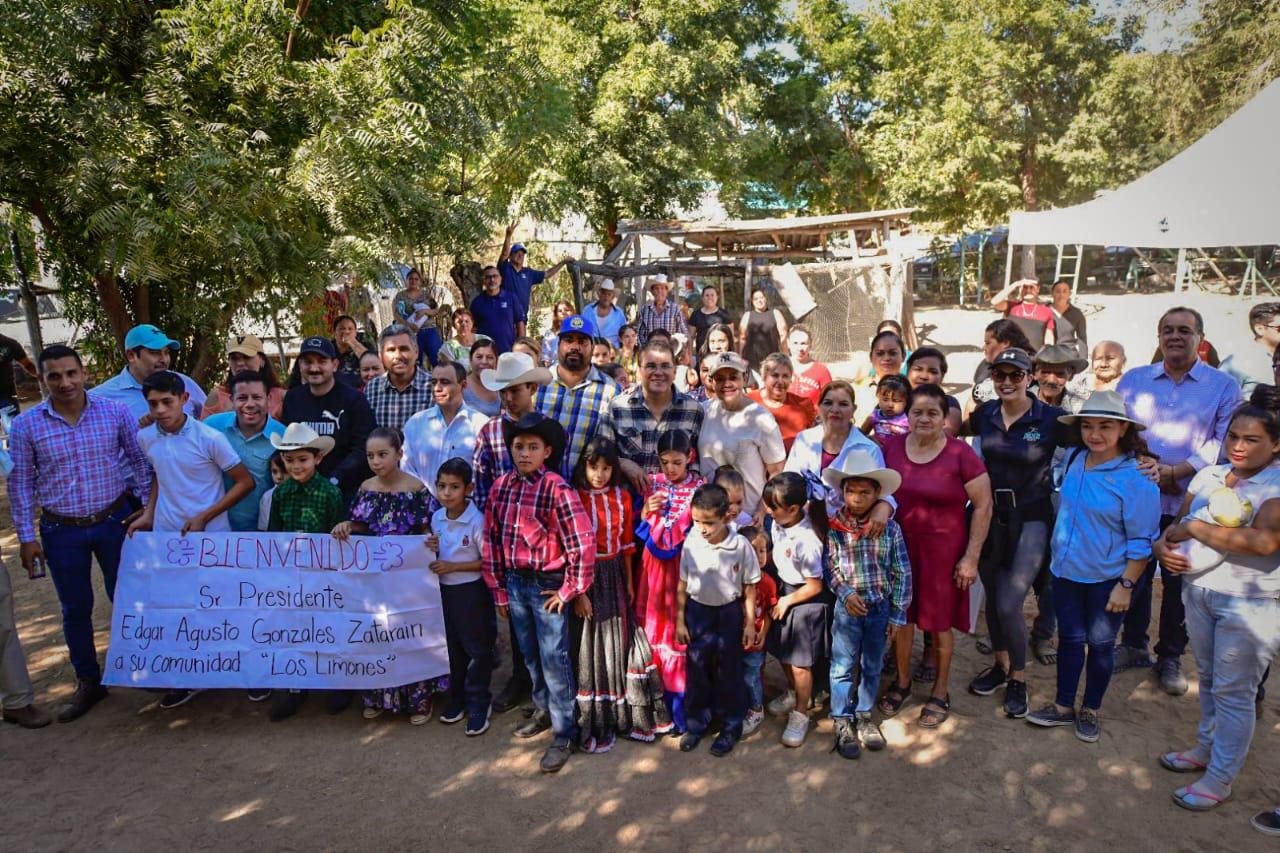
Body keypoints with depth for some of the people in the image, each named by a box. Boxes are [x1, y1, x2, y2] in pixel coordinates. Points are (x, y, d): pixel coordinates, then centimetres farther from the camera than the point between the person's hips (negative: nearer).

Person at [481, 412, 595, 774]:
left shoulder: (557, 489, -17)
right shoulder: (502, 486, 1)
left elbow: (583, 543, -19)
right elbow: (491, 538, 6)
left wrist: (570, 590, -12)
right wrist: (498, 589, 7)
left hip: (547, 584, -6)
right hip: (514, 582, 6)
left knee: (554, 660, 1)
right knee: (530, 655, 20)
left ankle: (564, 734, 15)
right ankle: (543, 710, 41)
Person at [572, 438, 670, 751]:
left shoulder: (622, 498, 1)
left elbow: (627, 543, 7)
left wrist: (629, 582, 8)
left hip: (614, 575, 4)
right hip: (586, 576, -4)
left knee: (619, 641, 12)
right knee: (591, 646, 5)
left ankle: (624, 714, 28)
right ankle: (595, 723, 19)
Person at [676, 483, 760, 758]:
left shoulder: (740, 546, -17)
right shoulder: (691, 543, -12)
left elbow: (750, 587, -5)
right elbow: (683, 584, -1)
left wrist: (750, 623, -3)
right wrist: (680, 620, 2)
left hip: (729, 613, -2)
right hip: (697, 612, 2)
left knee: (729, 672, 12)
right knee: (696, 670, 13)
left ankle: (730, 727, 29)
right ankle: (696, 722, 32)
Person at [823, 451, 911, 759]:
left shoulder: (890, 529, -7)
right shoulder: (834, 528, -8)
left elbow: (902, 573, -2)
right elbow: (830, 568, -4)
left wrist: (897, 614, -2)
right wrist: (846, 594, -19)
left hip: (880, 607, 1)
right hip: (847, 606, -1)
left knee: (872, 666, 15)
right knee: (843, 667, 7)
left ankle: (864, 715, 33)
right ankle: (843, 722, 21)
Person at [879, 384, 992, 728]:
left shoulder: (961, 454, -12)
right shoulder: (891, 446, -1)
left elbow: (983, 506, -8)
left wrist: (971, 557, -9)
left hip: (944, 550, -3)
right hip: (900, 545, 3)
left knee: (940, 622, 10)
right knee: (901, 616, 14)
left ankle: (941, 692, 31)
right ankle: (902, 681, 37)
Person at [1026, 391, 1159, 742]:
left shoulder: (1136, 478, -18)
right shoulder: (1073, 458, -3)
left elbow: (1141, 542, -14)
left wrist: (1126, 585, -15)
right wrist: (1057, 552, 14)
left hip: (1107, 578, -4)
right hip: (1067, 571, 4)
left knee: (1100, 644, 12)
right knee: (1070, 639, 14)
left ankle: (1090, 711, 31)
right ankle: (1063, 707, 29)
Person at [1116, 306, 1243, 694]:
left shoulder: (1223, 386, 1)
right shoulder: (1133, 379, 8)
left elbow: (1223, 444, -8)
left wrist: (1175, 472, -18)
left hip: (1191, 504, -1)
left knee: (1179, 582, 8)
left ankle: (1171, 657, 24)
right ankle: (1133, 646, 28)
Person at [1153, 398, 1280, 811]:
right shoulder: (1209, 475, 5)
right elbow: (1179, 521, 11)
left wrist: (1194, 528, -20)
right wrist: (1163, 544, -11)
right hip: (1199, 589, 6)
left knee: (1233, 691, 5)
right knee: (1208, 678, 20)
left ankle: (1219, 779, 17)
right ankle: (1206, 748, 38)